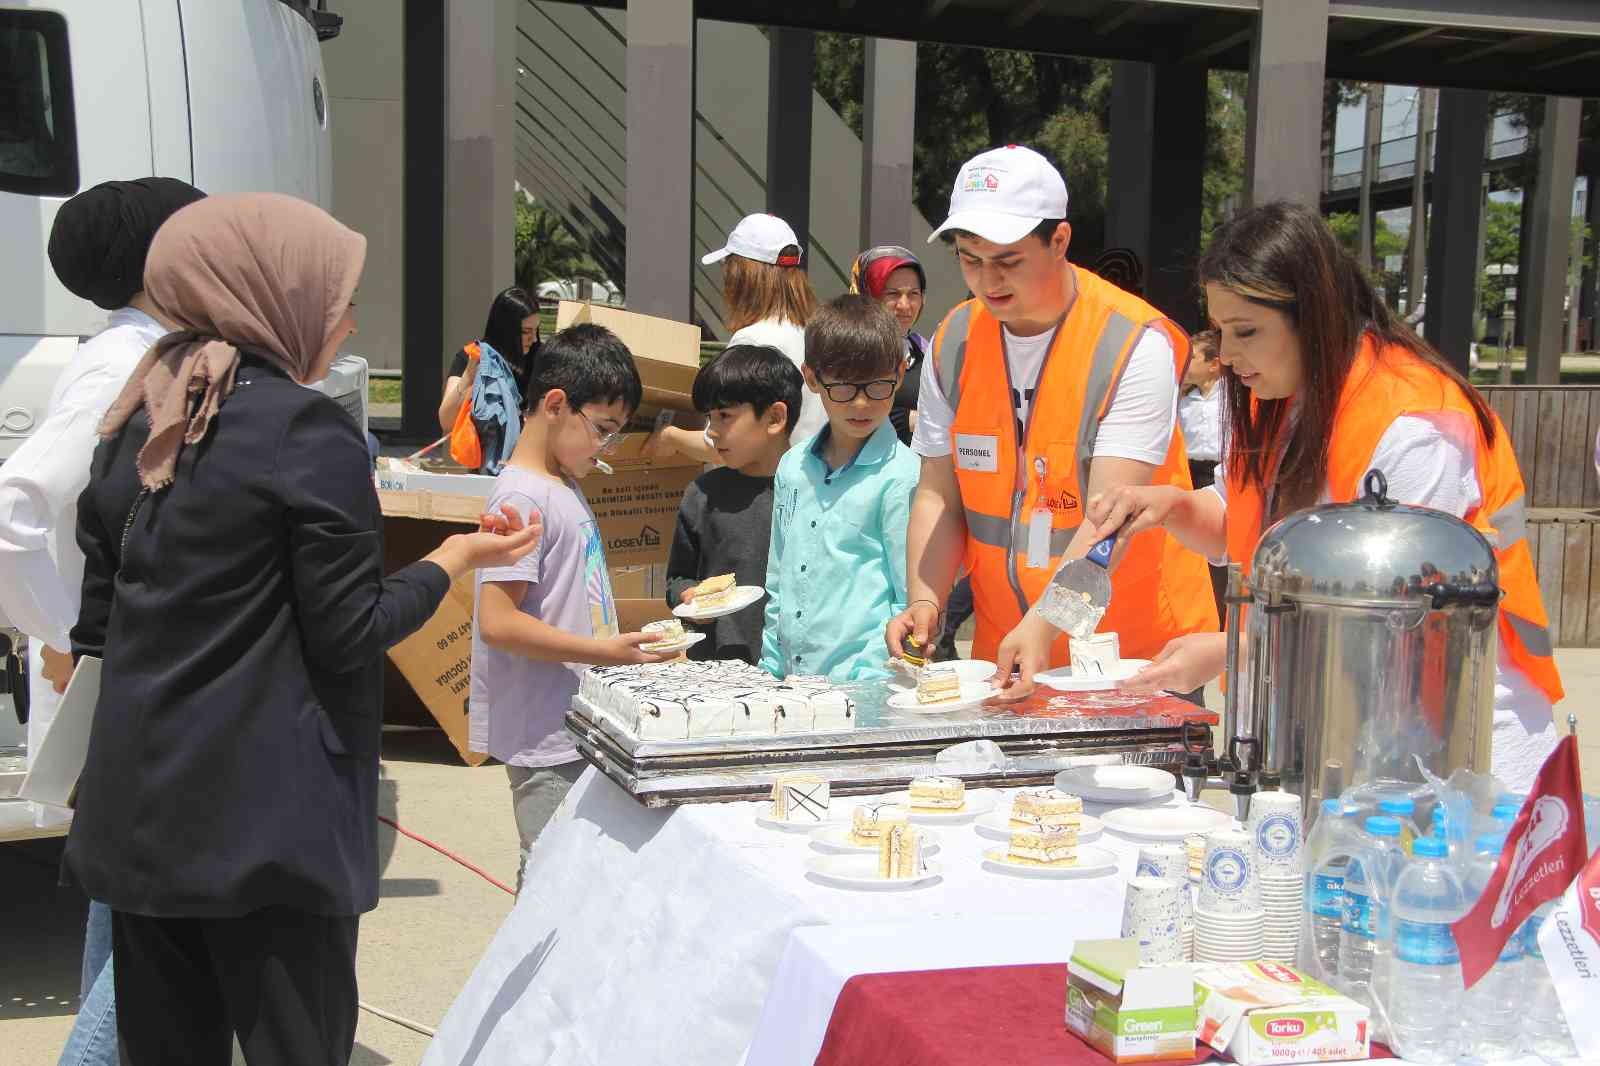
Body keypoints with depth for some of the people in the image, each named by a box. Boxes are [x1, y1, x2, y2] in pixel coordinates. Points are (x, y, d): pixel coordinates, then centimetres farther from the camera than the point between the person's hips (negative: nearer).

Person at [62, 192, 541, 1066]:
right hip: (267, 821, -7)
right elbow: (348, 638, -12)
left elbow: (98, 622, 13)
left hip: (136, 817, 7)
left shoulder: (135, 425, 9)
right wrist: (455, 560, 2)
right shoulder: (308, 428, -12)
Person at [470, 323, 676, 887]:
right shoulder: (523, 497, -16)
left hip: (579, 728, 9)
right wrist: (603, 651, -22)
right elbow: (498, 622, -22)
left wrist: (624, 636, 11)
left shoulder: (565, 487, 15)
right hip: (545, 735, -9)